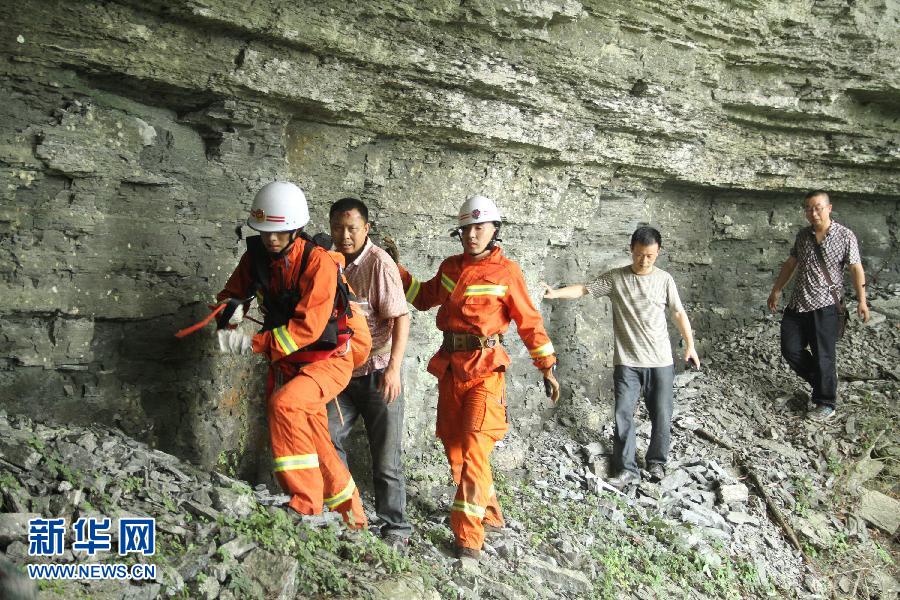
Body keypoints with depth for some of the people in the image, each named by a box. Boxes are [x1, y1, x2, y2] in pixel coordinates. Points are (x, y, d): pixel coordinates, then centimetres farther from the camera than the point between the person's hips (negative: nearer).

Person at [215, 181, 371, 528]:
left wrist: (253, 344, -30)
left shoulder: (318, 262, -22)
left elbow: (308, 327, -27)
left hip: (328, 359, -7)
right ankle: (351, 514, 31)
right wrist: (231, 308, -16)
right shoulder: (255, 257, -3)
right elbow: (233, 292, 9)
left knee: (283, 403, -31)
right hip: (286, 361, 7)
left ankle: (306, 505, -22)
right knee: (313, 445, 11)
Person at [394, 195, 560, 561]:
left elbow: (529, 321, -1)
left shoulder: (506, 272, -5)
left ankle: (468, 536, -6)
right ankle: (489, 513, 29)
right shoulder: (450, 267, 10)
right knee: (453, 446, 11)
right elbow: (424, 297, 25)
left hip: (485, 368, -6)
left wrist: (547, 368, 0)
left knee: (474, 448, -13)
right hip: (450, 365, 6)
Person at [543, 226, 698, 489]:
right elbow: (584, 289, -9)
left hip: (660, 361, 1)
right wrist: (555, 293, -24)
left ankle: (656, 462, 28)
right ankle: (627, 469, 7)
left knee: (661, 416, 7)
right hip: (627, 361, -1)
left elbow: (678, 313, 8)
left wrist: (689, 345, 9)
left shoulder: (664, 279, 1)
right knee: (623, 415, -3)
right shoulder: (615, 278, -2)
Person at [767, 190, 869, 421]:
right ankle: (821, 381, 29)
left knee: (823, 356, -2)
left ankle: (826, 404, 11)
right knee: (791, 350, 5)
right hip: (798, 304, 5)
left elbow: (856, 268, -7)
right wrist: (776, 290, 18)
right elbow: (791, 264, 17)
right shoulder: (803, 235, 8)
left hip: (826, 306, -5)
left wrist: (862, 301, -14)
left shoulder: (845, 236, -5)